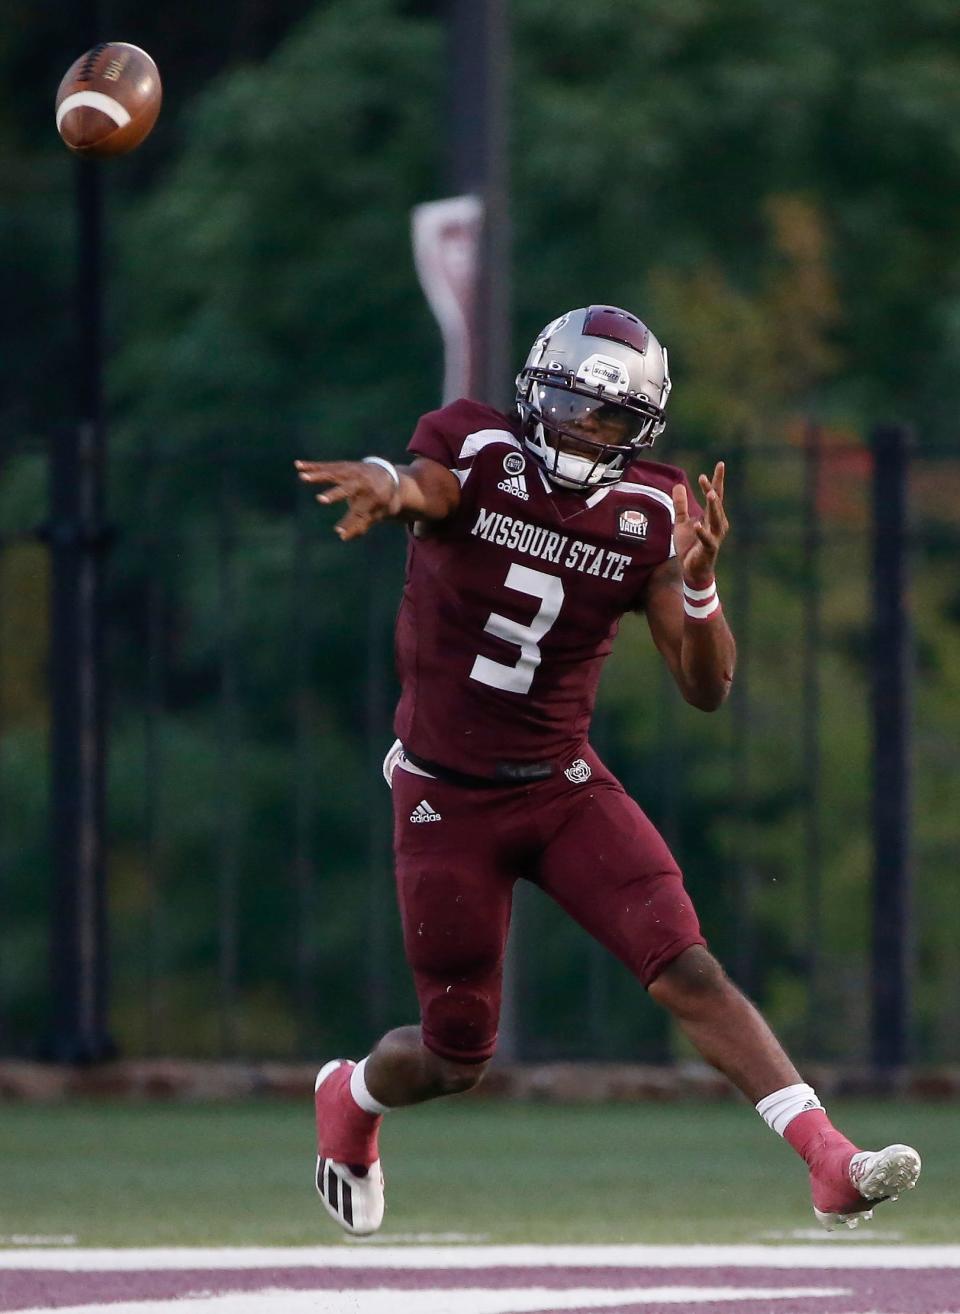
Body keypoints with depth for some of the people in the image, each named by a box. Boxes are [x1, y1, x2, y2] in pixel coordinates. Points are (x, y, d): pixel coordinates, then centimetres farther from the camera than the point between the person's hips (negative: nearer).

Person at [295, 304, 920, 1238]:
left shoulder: (648, 518, -4)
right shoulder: (478, 454, -12)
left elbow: (706, 689, -7)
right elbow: (422, 486, -38)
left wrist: (697, 581, -26)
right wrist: (388, 484, -63)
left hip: (565, 789, 2)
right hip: (447, 800, -2)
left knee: (686, 969, -17)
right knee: (457, 1058, 6)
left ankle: (831, 1163, -23)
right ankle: (350, 1100, 41)